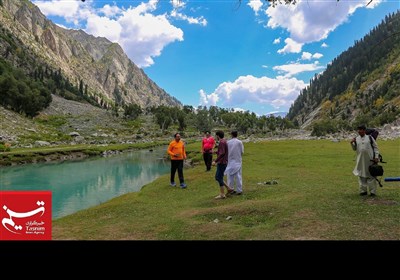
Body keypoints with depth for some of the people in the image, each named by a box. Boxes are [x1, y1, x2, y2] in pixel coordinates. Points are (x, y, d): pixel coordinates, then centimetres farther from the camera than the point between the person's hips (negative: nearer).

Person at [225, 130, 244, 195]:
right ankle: (239, 190, 7)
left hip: (230, 161, 1)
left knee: (230, 175, 10)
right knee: (238, 176, 4)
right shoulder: (239, 142, -7)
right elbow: (242, 151, -4)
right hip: (237, 161, -1)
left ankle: (231, 189, 15)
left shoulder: (228, 142, -4)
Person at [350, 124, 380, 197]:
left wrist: (376, 157, -4)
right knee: (361, 176, 8)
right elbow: (354, 149, 13)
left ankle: (373, 191, 9)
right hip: (360, 160, 3)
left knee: (371, 175, 2)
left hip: (370, 159, -3)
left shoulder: (370, 138, 0)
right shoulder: (356, 139, 7)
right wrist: (351, 143, -5)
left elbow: (375, 147, 3)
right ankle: (363, 190, 18)